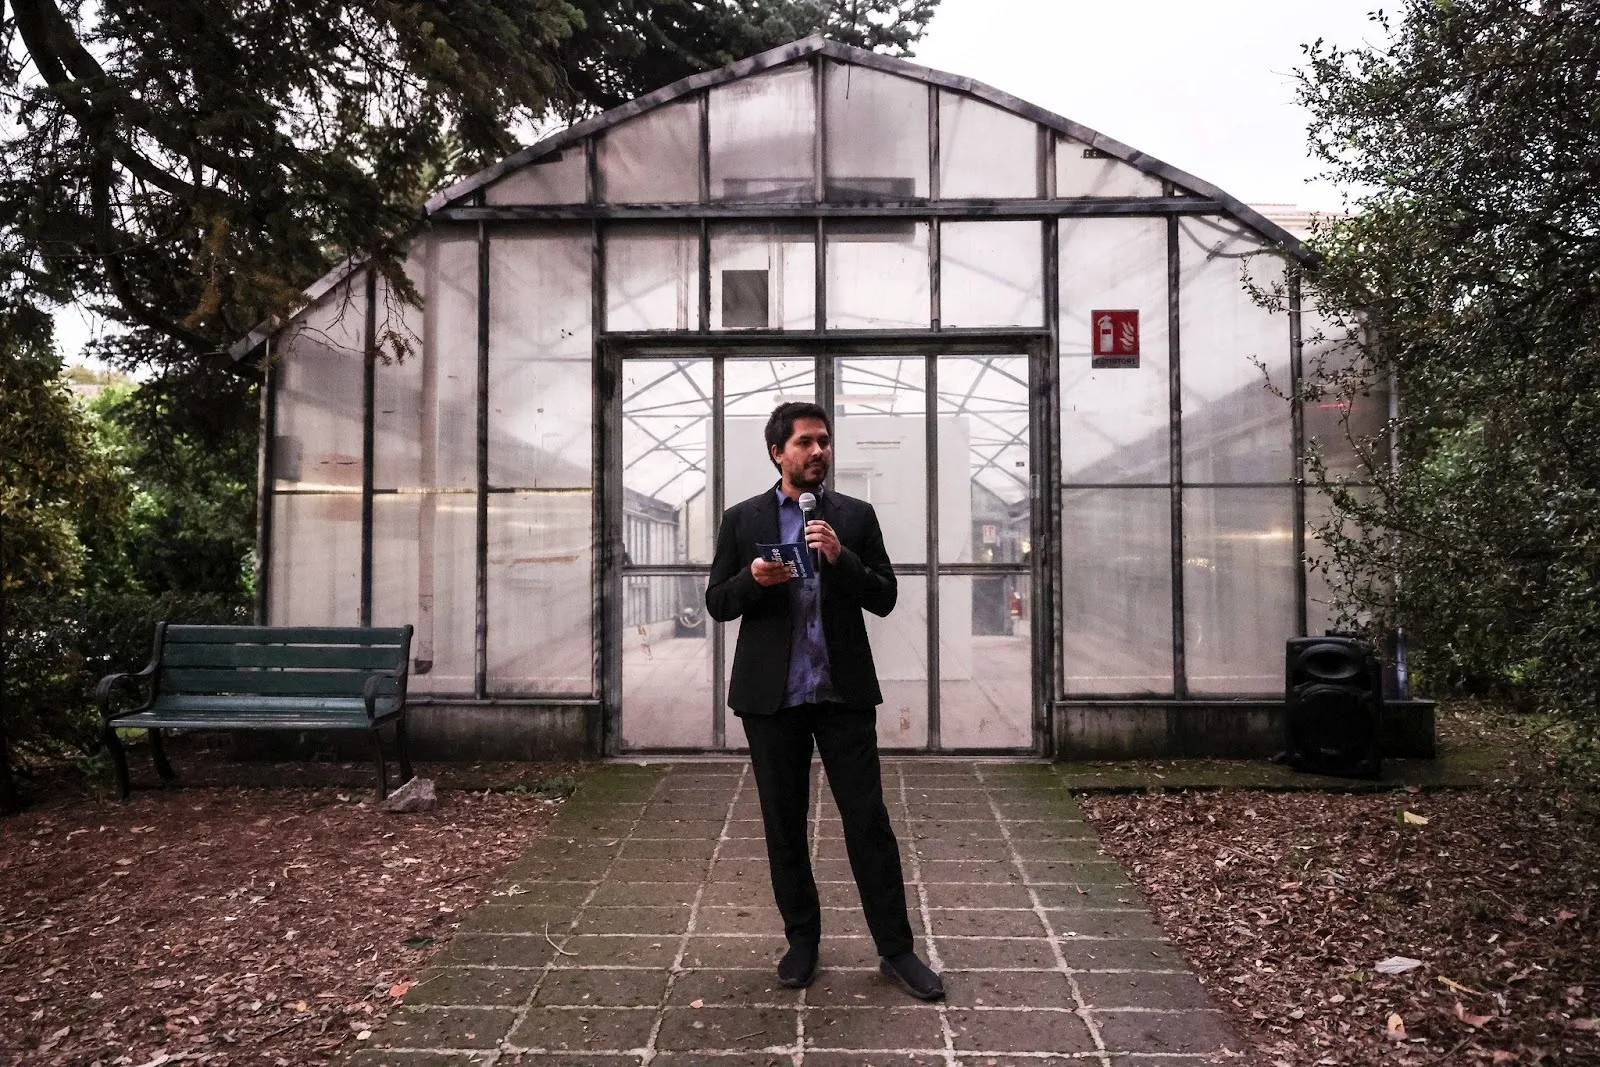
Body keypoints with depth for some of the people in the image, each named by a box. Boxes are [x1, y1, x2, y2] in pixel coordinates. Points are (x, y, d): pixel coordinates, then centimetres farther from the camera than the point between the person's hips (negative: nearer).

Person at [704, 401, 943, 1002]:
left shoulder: (856, 516, 5)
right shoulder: (742, 520, 4)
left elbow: (884, 598, 0)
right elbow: (717, 604, 4)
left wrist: (841, 557, -16)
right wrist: (754, 579, -17)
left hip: (844, 691, 0)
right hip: (771, 696, 1)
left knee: (868, 819, 1)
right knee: (783, 824, 10)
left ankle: (895, 948, 14)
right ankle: (802, 940, 27)